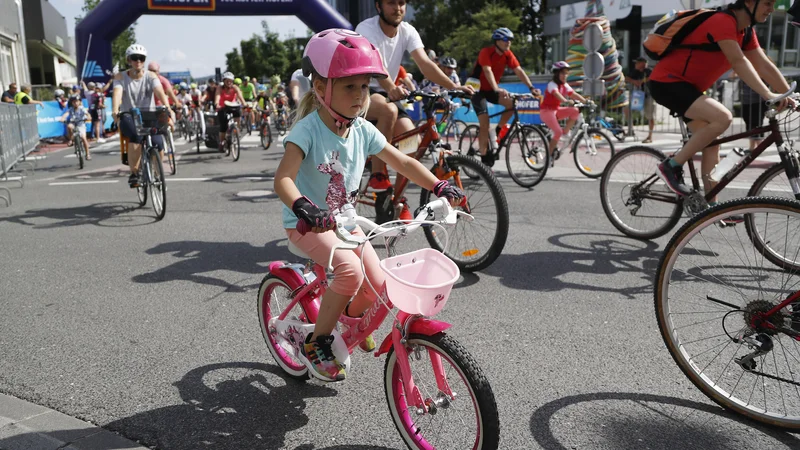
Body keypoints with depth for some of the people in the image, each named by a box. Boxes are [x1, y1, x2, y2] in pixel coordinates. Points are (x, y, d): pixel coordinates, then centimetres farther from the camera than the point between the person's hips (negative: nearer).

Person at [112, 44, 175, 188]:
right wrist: (115, 111, -39)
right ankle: (134, 173, -22)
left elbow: (160, 92, -18)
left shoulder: (150, 76, 0)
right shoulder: (121, 77, 0)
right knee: (136, 136, -35)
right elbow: (117, 93, -18)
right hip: (129, 117, -1)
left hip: (148, 116, 1)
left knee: (158, 143, -25)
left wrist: (168, 109, -38)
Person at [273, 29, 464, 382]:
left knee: (377, 281, -6)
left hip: (341, 218, 6)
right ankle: (316, 345, -8)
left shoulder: (363, 130, -4)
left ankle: (351, 319, 30)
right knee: (350, 269, -29)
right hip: (306, 222, -6)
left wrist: (439, 187, -14)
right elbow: (284, 177, -34)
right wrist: (303, 207, -54)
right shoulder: (308, 130, -22)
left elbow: (403, 162, -1)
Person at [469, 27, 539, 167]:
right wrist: (497, 89, -51)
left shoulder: (508, 55, -5)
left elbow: (519, 71, -12)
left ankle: (498, 130, 2)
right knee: (485, 123, -16)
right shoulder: (486, 52, -22)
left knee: (512, 103, -20)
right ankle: (484, 158, -8)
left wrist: (531, 88, -26)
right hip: (478, 89, -6)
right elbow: (488, 71, -36)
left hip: (491, 90, 6)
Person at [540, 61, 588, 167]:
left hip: (556, 109, 7)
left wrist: (585, 101, -20)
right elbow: (556, 94, -38)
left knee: (575, 111, -15)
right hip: (546, 110, -7)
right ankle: (549, 156, -8)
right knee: (558, 132, -22)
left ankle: (565, 134, -4)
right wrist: (566, 101, -56)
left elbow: (574, 94, -6)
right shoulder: (552, 84, -17)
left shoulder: (565, 86, 5)